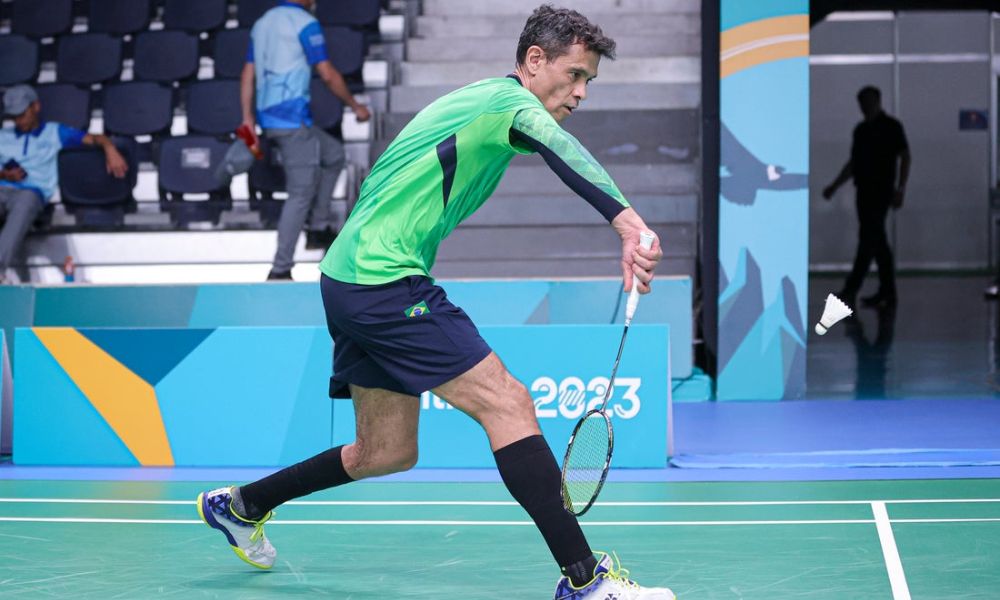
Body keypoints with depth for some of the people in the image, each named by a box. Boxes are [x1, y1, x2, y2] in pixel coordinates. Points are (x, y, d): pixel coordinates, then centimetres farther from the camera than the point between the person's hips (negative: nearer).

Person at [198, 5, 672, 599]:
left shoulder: (478, 99, 21)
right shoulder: (508, 99, -10)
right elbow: (559, 148, -34)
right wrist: (627, 221, -50)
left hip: (351, 280, 10)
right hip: (384, 279, -10)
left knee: (387, 453, 17)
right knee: (509, 404, -16)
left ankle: (240, 505, 32)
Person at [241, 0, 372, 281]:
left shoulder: (262, 23, 16)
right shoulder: (305, 23, -8)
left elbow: (247, 74, 15)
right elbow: (328, 75, -10)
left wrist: (248, 118, 16)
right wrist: (355, 106, 2)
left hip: (267, 117, 9)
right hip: (292, 118, -9)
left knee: (333, 153, 24)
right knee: (301, 193, -5)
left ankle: (318, 229, 22)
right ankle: (280, 269, -8)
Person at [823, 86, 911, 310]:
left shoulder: (891, 127, -4)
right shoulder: (861, 130, 16)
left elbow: (905, 157, -7)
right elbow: (853, 163, 23)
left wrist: (900, 189, -15)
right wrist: (834, 186, 19)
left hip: (881, 191, -7)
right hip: (864, 191, 7)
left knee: (868, 239, -11)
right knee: (878, 242, 7)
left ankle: (851, 289, -15)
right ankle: (887, 292, 9)